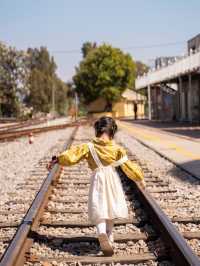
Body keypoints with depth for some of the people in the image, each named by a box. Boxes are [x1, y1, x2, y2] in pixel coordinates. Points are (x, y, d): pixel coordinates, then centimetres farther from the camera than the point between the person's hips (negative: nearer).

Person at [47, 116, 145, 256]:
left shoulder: (89, 147, -6)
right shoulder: (117, 148, -5)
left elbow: (72, 154, -7)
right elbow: (127, 165, -2)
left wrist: (57, 160, 6)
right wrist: (140, 178, 9)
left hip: (98, 179, -1)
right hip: (113, 179, 1)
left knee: (99, 210, 0)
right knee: (111, 208, 19)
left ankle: (102, 233, -28)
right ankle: (109, 235, 31)